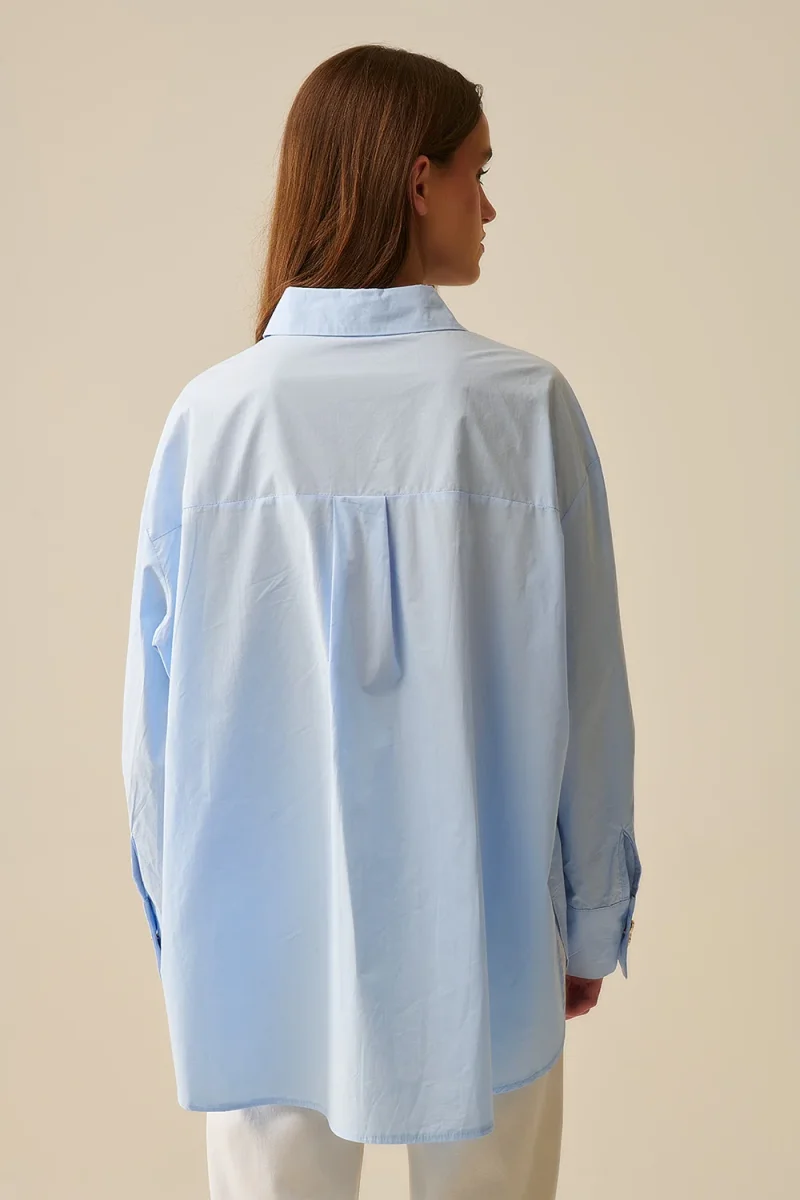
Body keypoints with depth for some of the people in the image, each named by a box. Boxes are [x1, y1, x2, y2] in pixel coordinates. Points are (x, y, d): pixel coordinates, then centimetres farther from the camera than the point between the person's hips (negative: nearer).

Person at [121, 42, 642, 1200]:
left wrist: (177, 911, 13)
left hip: (263, 937, 1)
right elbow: (583, 685, -7)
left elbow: (159, 693, -3)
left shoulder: (214, 410, -9)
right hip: (473, 932, -1)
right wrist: (593, 917, 7)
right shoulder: (524, 403, -13)